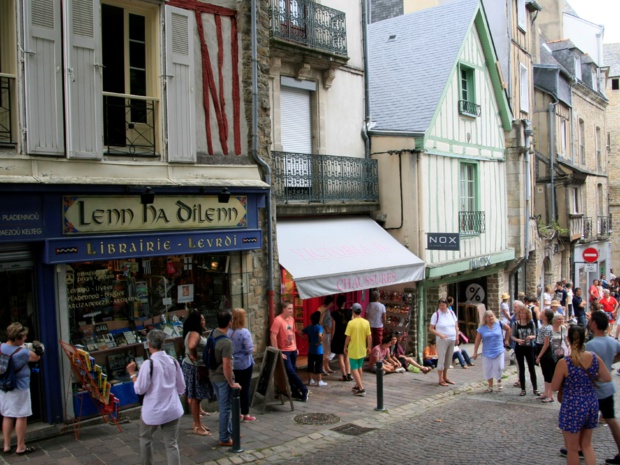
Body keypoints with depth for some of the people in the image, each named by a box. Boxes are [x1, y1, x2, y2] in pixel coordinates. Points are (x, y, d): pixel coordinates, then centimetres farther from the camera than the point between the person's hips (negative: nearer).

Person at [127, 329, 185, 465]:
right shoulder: (173, 361, -1)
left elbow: (140, 389, -13)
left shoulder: (148, 364, -17)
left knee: (145, 438, 22)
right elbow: (181, 388, 7)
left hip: (153, 411, -3)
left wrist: (132, 373, -1)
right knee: (171, 443, 8)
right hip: (172, 410, 4)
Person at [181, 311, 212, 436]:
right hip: (195, 368, -10)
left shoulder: (196, 333, 12)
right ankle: (197, 427, 5)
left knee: (196, 396, 17)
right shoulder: (194, 334, -20)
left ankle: (198, 423, 27)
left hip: (198, 367, 10)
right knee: (195, 397, -2)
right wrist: (195, 358, -23)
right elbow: (191, 346, -39)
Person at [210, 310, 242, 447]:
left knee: (224, 406, 21)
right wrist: (232, 383, -14)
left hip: (213, 376, 8)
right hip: (223, 379, -8)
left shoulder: (213, 333, -1)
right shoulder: (226, 342, -28)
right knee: (226, 408, 6)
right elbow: (227, 366, -27)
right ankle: (224, 439, 16)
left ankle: (229, 431, 35)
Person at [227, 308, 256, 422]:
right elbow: (249, 349, -20)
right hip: (244, 364, -5)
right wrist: (253, 348, 0)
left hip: (233, 364, 5)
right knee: (245, 389, 5)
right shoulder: (244, 332, -20)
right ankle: (245, 414, 12)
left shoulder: (228, 332, -5)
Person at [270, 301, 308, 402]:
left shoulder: (291, 319, 7)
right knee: (290, 371, -6)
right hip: (284, 351, -7)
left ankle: (295, 393, 20)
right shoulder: (278, 320, -17)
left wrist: (295, 347, 16)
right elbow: (273, 337, -19)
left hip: (293, 350, 7)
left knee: (293, 371, 11)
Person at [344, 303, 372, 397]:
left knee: (354, 369, 3)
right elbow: (369, 337, 0)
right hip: (362, 350, 5)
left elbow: (348, 338, -14)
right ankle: (358, 386, 32)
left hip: (353, 350, -5)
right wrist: (369, 347, 13)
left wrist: (345, 347, 1)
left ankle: (361, 389, -4)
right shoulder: (366, 322, -5)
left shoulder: (351, 323, -17)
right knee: (359, 367, 21)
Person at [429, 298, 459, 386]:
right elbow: (431, 329, -7)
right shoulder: (436, 314, -8)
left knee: (448, 359, 12)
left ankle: (445, 377, 25)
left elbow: (456, 326, 15)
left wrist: (457, 336, 5)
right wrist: (440, 335, -20)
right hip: (442, 340, -5)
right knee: (441, 359, -4)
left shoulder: (451, 313, 6)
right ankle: (441, 380, 3)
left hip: (452, 340, 5)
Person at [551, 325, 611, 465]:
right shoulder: (595, 358, -8)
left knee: (572, 448, 14)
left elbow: (554, 387, -11)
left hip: (573, 408, -5)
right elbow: (607, 378, 5)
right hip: (592, 406, 5)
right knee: (586, 445, 23)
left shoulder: (564, 363, -21)